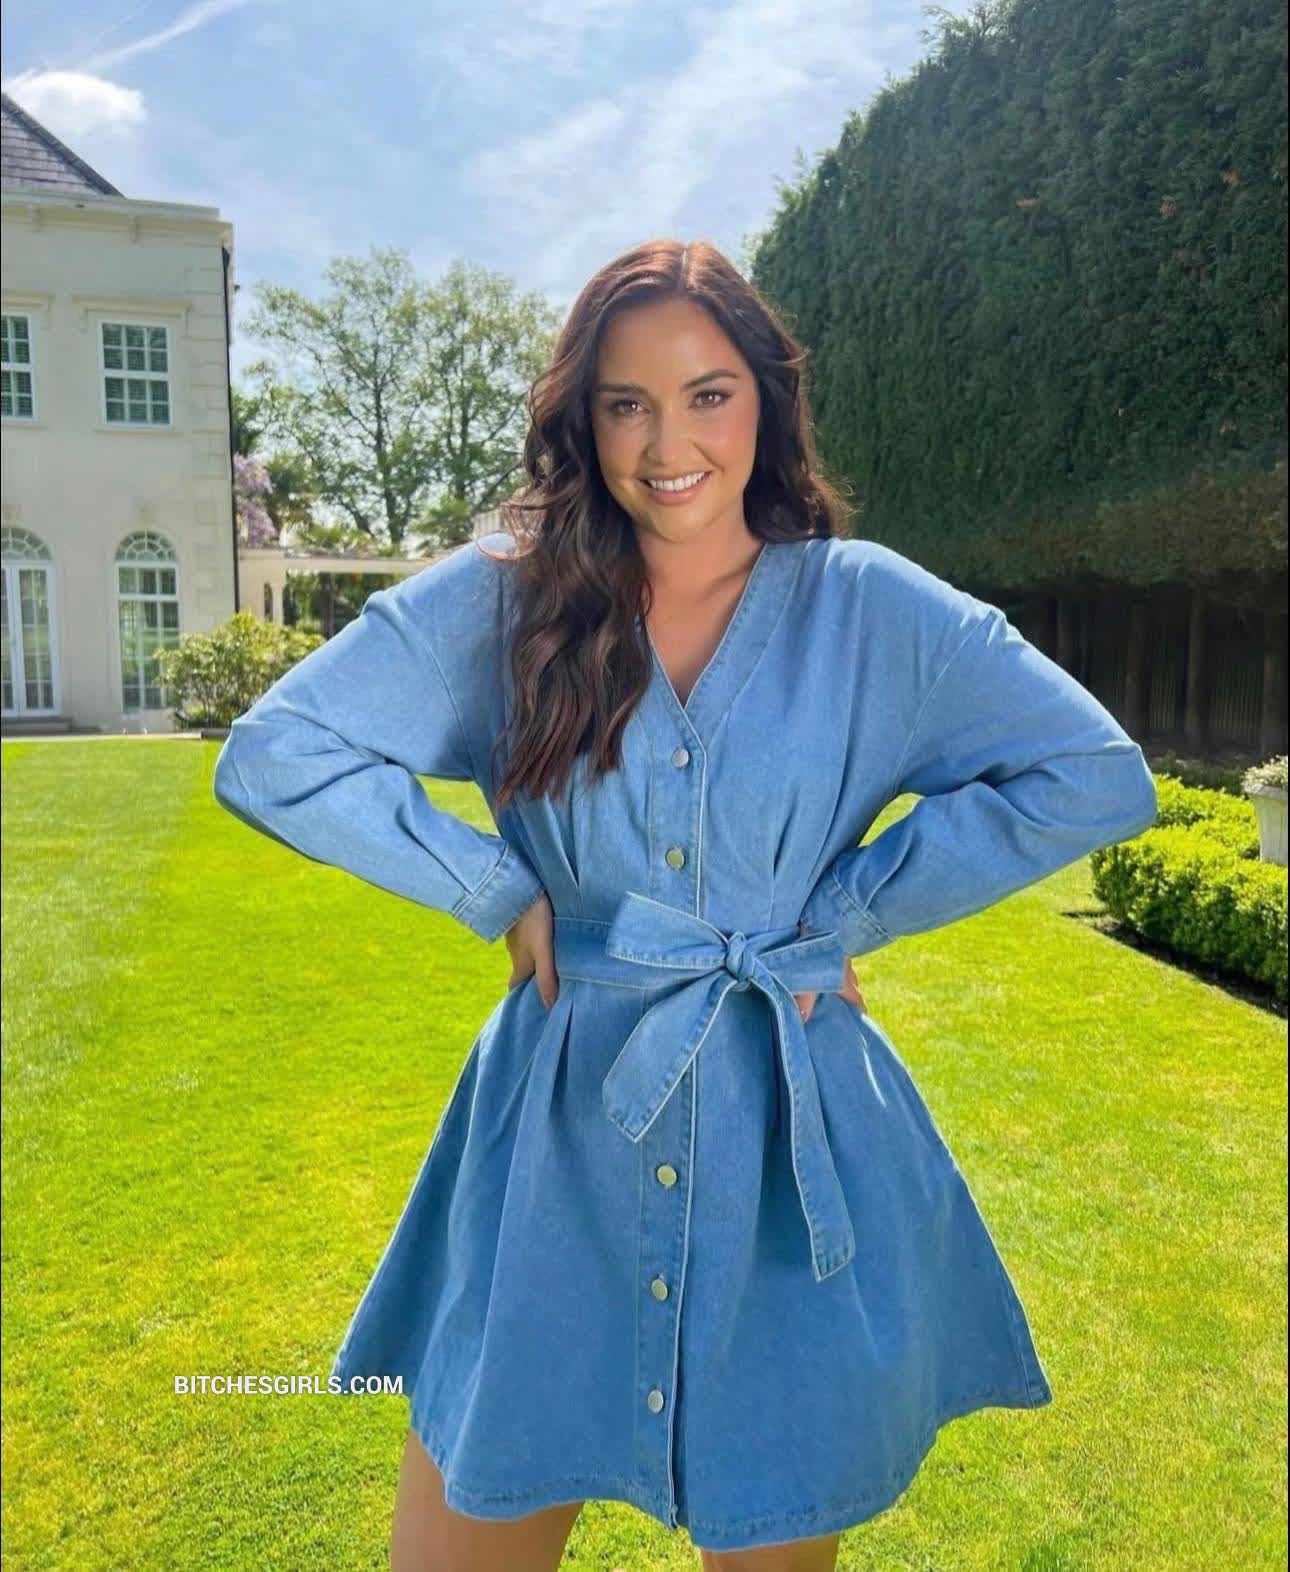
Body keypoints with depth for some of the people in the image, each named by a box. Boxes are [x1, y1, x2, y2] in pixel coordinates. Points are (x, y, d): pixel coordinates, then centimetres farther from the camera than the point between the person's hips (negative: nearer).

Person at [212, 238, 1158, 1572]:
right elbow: (270, 755, -3)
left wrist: (847, 912, -6)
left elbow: (1097, 777, -3)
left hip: (795, 1153, 0)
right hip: (560, 1141, 1)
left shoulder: (866, 606, -2)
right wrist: (499, 893, -7)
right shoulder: (502, 598, -1)